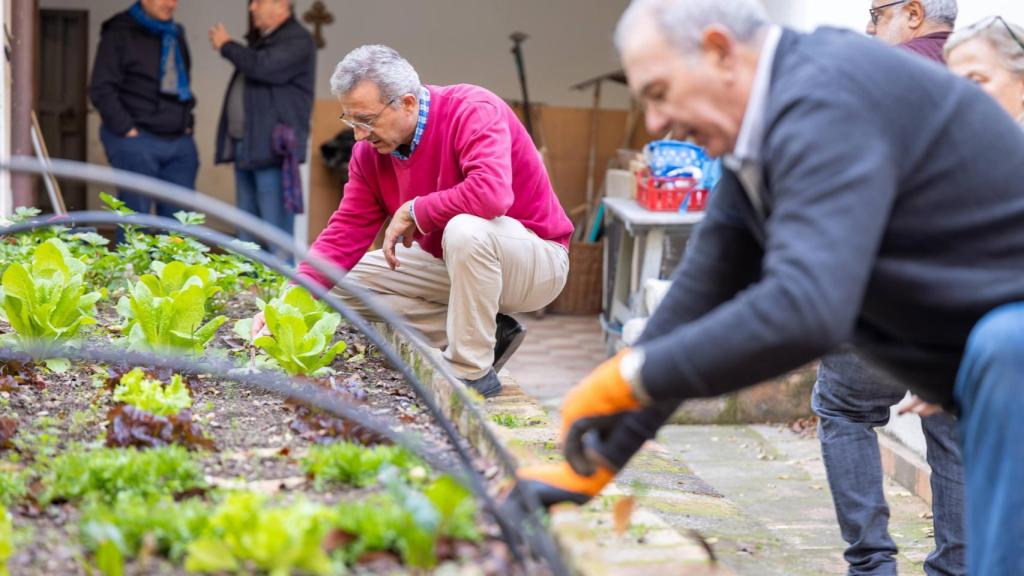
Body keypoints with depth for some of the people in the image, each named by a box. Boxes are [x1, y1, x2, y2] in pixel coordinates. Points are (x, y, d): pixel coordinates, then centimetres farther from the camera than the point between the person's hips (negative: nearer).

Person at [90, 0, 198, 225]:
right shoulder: (120, 33, -3)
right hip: (136, 138, -6)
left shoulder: (176, 34, 17)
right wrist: (126, 129, -15)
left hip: (179, 139, 6)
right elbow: (101, 90, -9)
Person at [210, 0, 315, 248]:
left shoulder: (298, 40, -8)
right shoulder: (262, 40, 20)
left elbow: (262, 67, -23)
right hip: (246, 145, 9)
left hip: (272, 148, -9)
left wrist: (226, 45, -7)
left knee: (276, 233, -10)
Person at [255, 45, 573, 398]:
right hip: (450, 264, 8)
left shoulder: (475, 111, -25)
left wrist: (412, 211, -27)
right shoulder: (371, 150, -3)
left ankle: (472, 371, -21)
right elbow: (347, 229, -5)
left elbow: (492, 192, -42)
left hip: (537, 259, -7)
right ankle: (486, 334, -1)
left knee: (466, 230, -39)